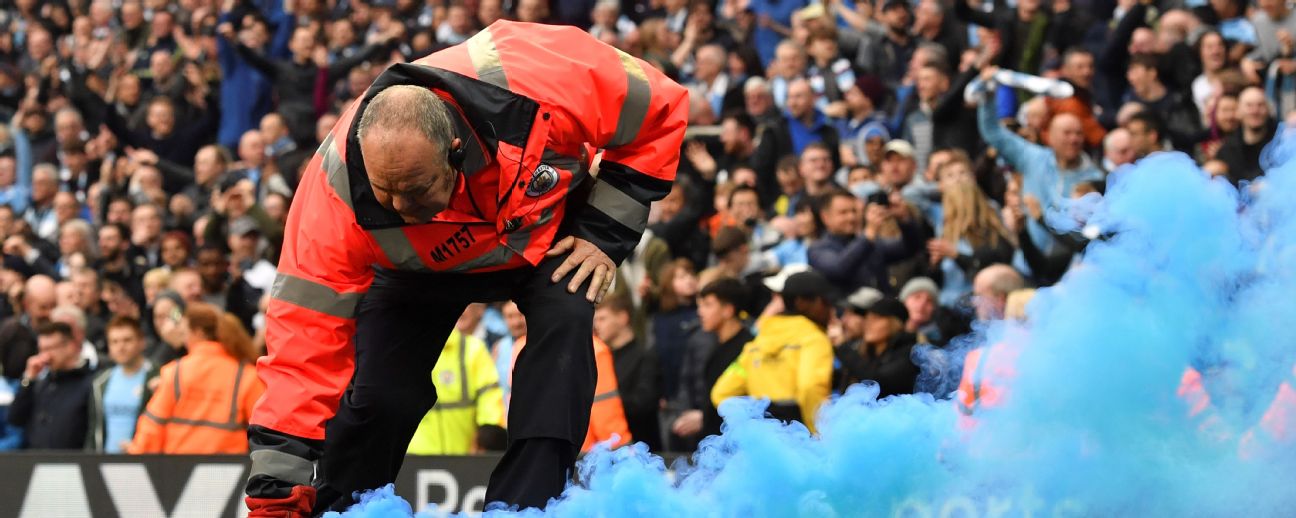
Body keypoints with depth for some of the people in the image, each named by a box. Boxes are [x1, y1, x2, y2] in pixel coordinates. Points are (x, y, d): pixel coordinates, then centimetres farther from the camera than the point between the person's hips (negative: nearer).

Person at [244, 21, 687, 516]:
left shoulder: (537, 82, -43)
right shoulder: (336, 186, -39)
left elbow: (658, 106, -24)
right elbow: (306, 333, -35)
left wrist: (606, 233, -22)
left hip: (546, 228, 0)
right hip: (421, 264, 0)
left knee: (564, 320, -27)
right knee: (378, 393, -14)